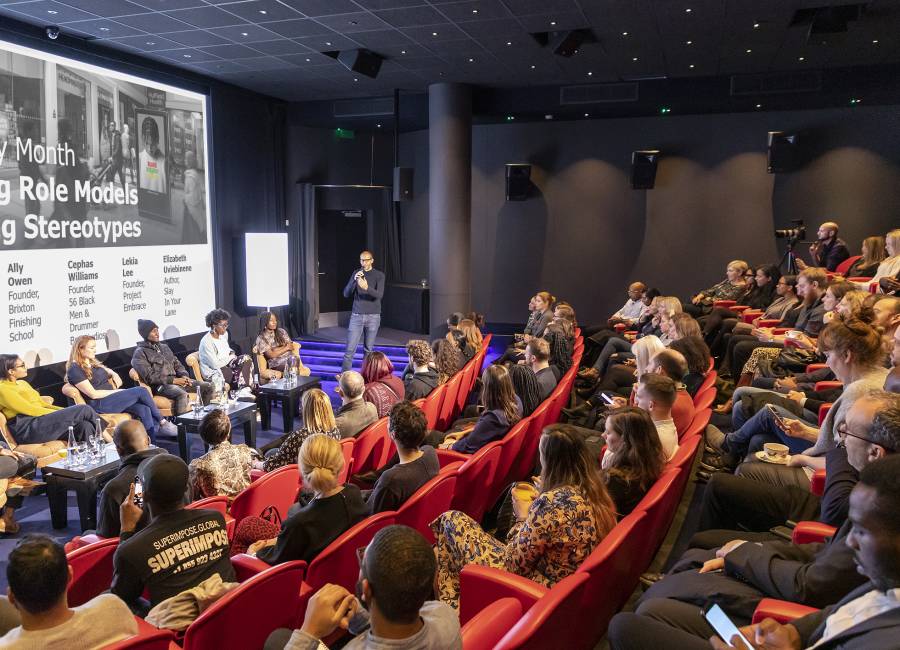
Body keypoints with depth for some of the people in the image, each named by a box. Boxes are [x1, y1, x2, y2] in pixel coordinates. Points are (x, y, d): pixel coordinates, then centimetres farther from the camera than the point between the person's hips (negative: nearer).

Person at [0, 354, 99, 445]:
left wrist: (66, 411, 4)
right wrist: (61, 414, -10)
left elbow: (42, 404, 20)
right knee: (84, 409, -18)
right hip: (26, 429, -8)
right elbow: (30, 410, -10)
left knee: (84, 425, -23)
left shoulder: (23, 383, 24)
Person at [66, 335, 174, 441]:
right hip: (99, 404, -8)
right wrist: (117, 392, -10)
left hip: (113, 397, 8)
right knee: (141, 391, -20)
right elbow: (93, 394, -15)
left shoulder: (93, 363, 17)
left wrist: (114, 374, 9)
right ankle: (162, 422, -6)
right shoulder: (75, 370, -9)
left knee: (144, 410, -20)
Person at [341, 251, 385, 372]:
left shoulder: (379, 275, -1)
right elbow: (346, 294, 0)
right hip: (357, 315, 1)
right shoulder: (356, 273, 6)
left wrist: (367, 287, -33)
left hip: (373, 316, -1)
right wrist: (354, 280, -15)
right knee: (350, 348, -4)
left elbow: (379, 295, -14)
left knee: (368, 348, 4)